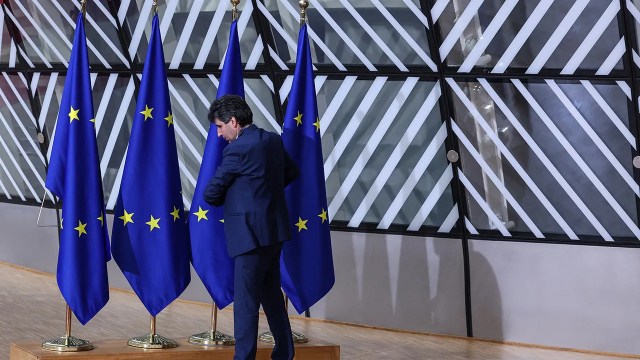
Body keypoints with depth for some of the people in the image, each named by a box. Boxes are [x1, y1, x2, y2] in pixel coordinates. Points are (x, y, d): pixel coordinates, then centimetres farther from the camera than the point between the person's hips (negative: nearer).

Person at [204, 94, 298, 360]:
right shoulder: (273, 140, 8)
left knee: (245, 303, -4)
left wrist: (228, 199, 13)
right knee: (272, 295, 18)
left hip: (251, 234, -9)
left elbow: (211, 193, -9)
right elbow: (292, 173, 25)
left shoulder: (237, 149, -16)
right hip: (275, 229, 9)